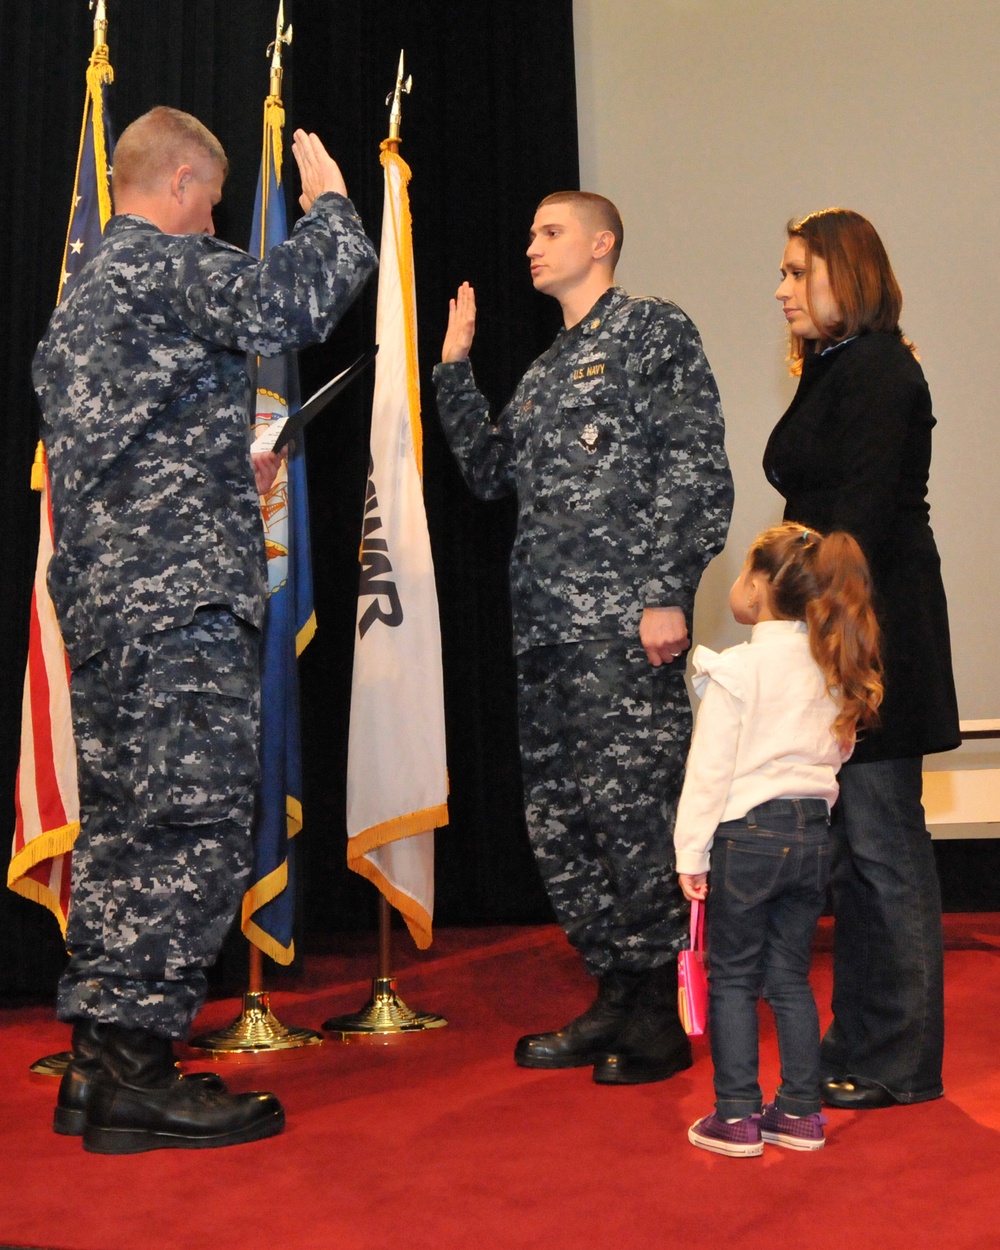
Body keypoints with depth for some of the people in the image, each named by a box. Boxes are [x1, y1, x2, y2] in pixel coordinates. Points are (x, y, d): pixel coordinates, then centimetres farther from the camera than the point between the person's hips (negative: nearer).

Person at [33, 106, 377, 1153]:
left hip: (99, 601, 10)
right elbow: (286, 301, -17)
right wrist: (328, 201, 2)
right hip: (183, 603, -10)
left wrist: (229, 478, 30)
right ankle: (138, 1074, -1)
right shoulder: (163, 266, -6)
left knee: (119, 829, 12)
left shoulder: (79, 301, 23)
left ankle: (97, 1064, 18)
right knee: (191, 831, -6)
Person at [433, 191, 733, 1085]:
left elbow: (699, 471, -8)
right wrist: (455, 368, 14)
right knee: (558, 821, 9)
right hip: (545, 626, 8)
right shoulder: (544, 370, 24)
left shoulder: (655, 333, 1)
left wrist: (667, 595, -16)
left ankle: (659, 1020, 5)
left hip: (622, 622, -8)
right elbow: (491, 473, 20)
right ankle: (614, 1000, 21)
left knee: (629, 810, -8)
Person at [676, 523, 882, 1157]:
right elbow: (840, 749, 13)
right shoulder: (833, 667, 7)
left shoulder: (738, 668, -12)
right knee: (791, 977, 14)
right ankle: (800, 1112, 19)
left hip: (748, 831, -6)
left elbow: (711, 767, -12)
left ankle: (737, 1117, 8)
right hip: (813, 832, 6)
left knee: (733, 978, 5)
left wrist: (692, 850, -7)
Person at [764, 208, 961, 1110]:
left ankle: (898, 1064, 6)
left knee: (882, 844, -4)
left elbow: (864, 512, -18)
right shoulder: (833, 371, 19)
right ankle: (863, 1046, 22)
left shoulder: (877, 370, -10)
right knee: (857, 845, 12)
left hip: (871, 636, -10)